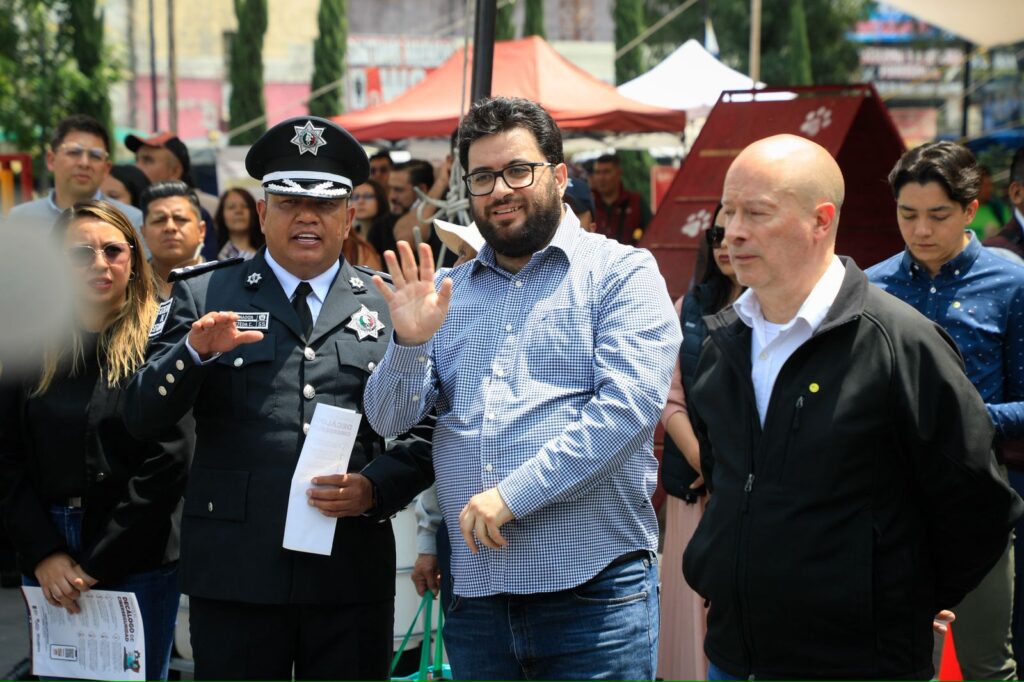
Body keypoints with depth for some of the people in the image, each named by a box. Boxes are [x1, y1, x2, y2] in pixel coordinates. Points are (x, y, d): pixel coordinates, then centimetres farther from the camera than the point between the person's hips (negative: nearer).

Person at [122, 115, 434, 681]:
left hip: (354, 573, 1)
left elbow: (425, 433, 7)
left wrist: (374, 489, -11)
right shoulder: (205, 295, 6)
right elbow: (142, 415, 0)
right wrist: (195, 351, -18)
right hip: (235, 572, -1)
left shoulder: (390, 307, 9)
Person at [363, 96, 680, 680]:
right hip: (474, 590, 4)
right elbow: (390, 421, 9)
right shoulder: (448, 292, 13)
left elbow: (628, 405, -14)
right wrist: (410, 342, -10)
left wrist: (513, 494, -17)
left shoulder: (622, 273, -1)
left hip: (592, 590, -4)